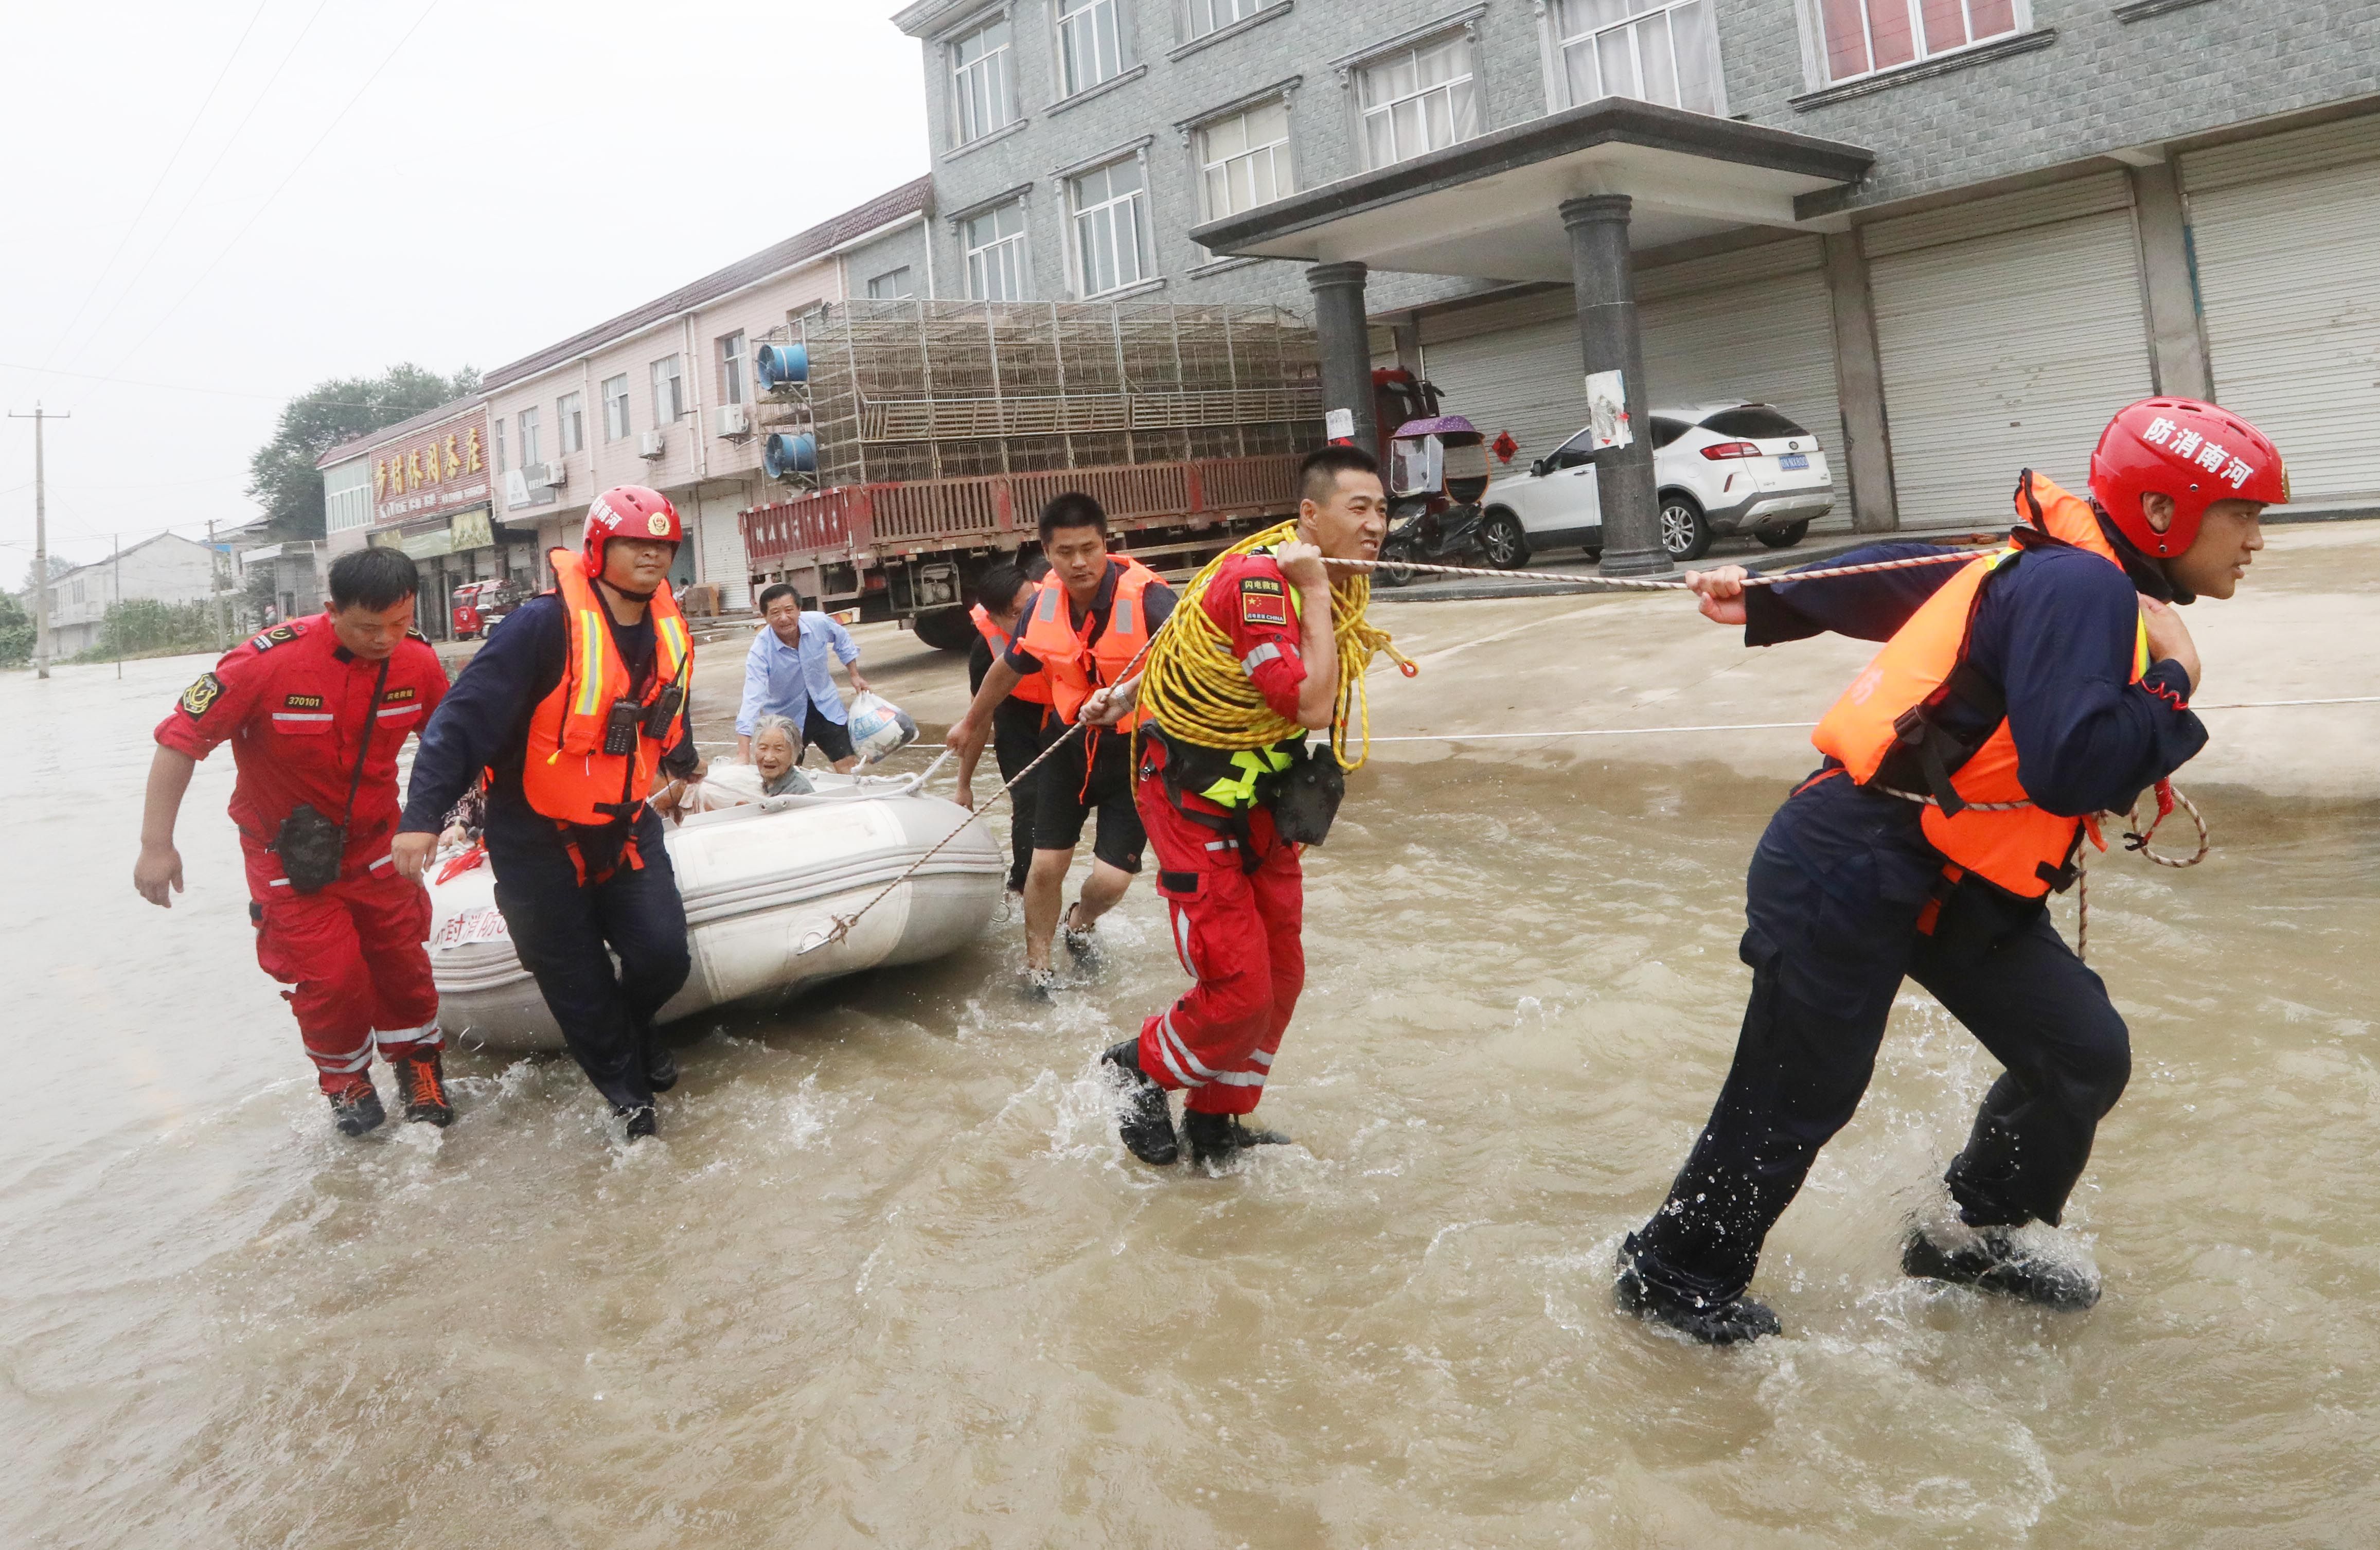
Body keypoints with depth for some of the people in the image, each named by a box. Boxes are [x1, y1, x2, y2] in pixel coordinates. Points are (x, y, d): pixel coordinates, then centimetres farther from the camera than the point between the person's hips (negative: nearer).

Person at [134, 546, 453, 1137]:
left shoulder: (418, 662, -13)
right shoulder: (268, 661, -27)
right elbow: (181, 738, -19)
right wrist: (156, 844, -17)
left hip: (374, 846, 3)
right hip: (288, 850, -3)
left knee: (401, 957, 8)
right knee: (329, 975, -6)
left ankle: (418, 1062, 33)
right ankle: (345, 1080, 21)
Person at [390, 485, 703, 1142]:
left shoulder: (668, 631, 1)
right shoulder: (546, 625, -22)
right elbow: (466, 716, -24)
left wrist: (684, 763, 39)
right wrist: (424, 814, -29)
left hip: (625, 825, 5)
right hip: (538, 837, -5)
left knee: (663, 956, -6)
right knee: (578, 984, 4)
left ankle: (633, 1029, 29)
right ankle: (624, 1087, 28)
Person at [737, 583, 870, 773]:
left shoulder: (819, 623, -19)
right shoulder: (761, 651, -28)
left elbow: (843, 641, 6)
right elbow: (752, 699, -37)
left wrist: (855, 676, 8)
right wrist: (743, 755, -43)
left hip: (826, 706, 3)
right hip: (786, 716, -3)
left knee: (848, 766, 4)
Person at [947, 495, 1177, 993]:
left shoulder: (1145, 597, -25)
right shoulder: (1045, 603, -8)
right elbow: (1008, 669, 12)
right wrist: (971, 723, 26)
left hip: (1134, 751, -3)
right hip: (1070, 742, 4)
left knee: (1110, 880, -5)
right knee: (1046, 865, 3)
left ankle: (1082, 922, 34)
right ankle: (1037, 965, 30)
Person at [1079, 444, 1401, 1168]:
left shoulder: (1342, 581, 3)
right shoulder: (1257, 579, -24)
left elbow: (1189, 628, 14)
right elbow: (1312, 707, -31)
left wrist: (1130, 693, 18)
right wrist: (1314, 590, -28)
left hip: (1261, 796, 9)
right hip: (1195, 802, -9)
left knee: (1281, 976, 12)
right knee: (1238, 990, -9)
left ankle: (1215, 1125, 31)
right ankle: (1142, 1067, 22)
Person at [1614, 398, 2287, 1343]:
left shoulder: (2088, 580, 12)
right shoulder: (2077, 588, -19)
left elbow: (1911, 580, 20)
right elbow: (2071, 767, -31)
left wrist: (1772, 605, 27)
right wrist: (2175, 686, -15)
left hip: (1958, 884, 10)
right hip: (1855, 873, -10)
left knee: (2084, 1055, 7)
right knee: (1796, 1100, 1)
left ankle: (1973, 1237, 29)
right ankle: (1676, 1276, 21)